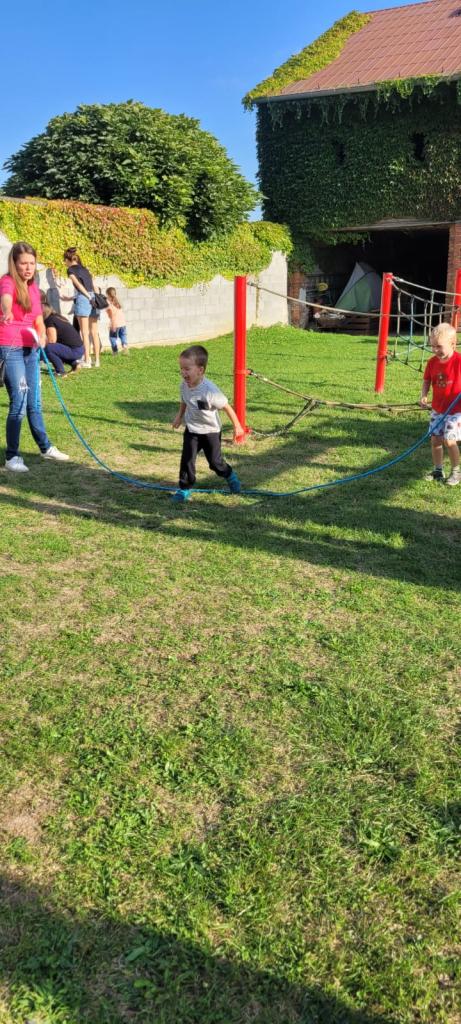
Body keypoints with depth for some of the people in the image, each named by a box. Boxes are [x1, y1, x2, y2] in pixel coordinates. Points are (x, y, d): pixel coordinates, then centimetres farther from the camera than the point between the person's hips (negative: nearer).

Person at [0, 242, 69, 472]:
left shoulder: (33, 288, 12)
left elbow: (38, 319, 13)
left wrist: (42, 335, -11)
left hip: (29, 350, 7)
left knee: (34, 403, 17)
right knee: (19, 405, -10)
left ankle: (45, 447, 31)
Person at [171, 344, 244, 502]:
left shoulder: (210, 391, -32)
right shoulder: (185, 385, -12)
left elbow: (227, 407, -19)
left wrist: (237, 426, -10)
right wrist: (179, 416, 21)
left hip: (210, 431, -4)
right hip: (191, 431, 4)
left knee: (215, 462, 8)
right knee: (187, 460, -4)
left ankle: (230, 476, 38)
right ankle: (184, 488, 10)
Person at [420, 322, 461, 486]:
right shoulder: (432, 362, -2)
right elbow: (426, 381, 9)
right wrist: (423, 396, -7)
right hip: (437, 409, 5)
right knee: (435, 440, 7)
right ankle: (437, 470, 24)